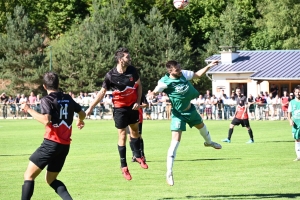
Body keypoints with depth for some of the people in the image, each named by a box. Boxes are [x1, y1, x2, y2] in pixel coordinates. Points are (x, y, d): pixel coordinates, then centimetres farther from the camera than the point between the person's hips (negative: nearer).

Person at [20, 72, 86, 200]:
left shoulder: (46, 100, -7)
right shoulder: (68, 99, 12)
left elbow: (46, 120, -23)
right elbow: (82, 114, 25)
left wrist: (29, 110, -13)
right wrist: (80, 121, 48)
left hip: (51, 143, -6)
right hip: (65, 145, 7)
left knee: (29, 175, -1)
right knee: (51, 180, 19)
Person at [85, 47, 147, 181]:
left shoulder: (132, 70, -9)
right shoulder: (111, 76, -19)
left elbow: (139, 85, 7)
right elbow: (102, 92, -10)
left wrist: (138, 101, -3)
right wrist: (90, 108, -11)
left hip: (132, 106, 4)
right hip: (120, 108, -4)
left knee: (135, 130, 15)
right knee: (122, 136, -2)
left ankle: (138, 156, 36)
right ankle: (123, 167, 7)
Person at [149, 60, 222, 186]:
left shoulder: (183, 74, -12)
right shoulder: (165, 82, -27)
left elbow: (197, 75, 4)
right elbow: (154, 92, -36)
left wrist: (209, 66, -4)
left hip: (190, 109, 7)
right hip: (178, 114, -7)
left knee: (201, 125, 33)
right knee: (175, 140, -16)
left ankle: (209, 142, 70)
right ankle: (169, 173, -13)